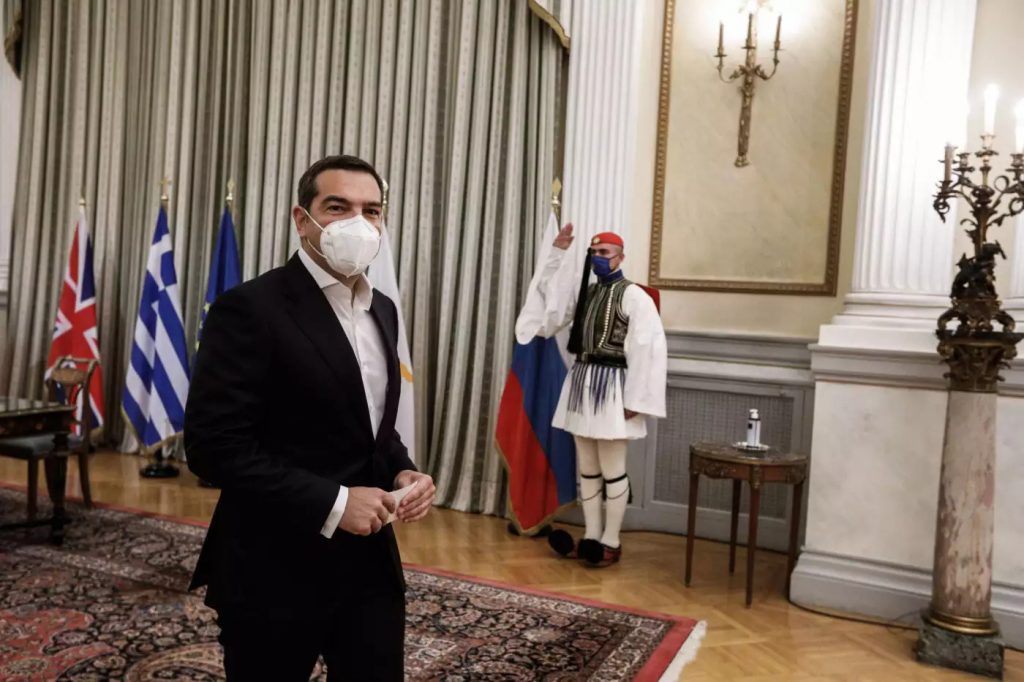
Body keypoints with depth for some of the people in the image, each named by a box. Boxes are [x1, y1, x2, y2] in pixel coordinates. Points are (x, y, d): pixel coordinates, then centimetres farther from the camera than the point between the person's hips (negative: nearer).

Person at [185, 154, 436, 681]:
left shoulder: (382, 310, 8)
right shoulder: (250, 308, -15)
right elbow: (213, 446, -18)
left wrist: (403, 473, -2)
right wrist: (332, 503, -20)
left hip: (370, 563, 6)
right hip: (275, 571, -6)